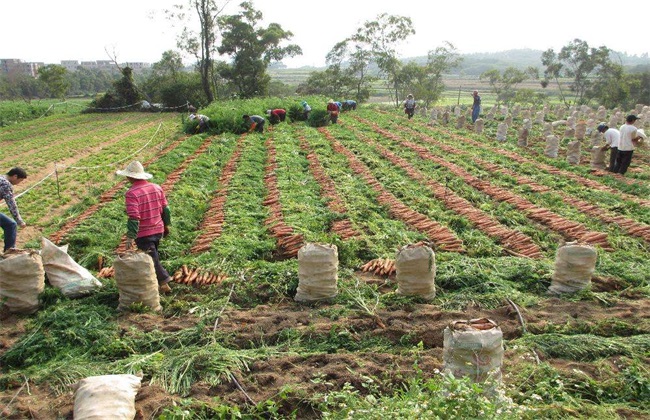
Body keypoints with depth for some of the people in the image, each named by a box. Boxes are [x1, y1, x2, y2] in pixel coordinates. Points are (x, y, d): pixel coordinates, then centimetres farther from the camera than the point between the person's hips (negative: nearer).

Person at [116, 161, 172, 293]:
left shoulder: (132, 193, -19)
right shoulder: (157, 187, 1)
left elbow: (133, 218, -24)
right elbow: (165, 209, 8)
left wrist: (130, 238, -21)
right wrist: (166, 225, 20)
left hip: (143, 234, -7)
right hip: (158, 230, 7)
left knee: (152, 259, 2)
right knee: (152, 257, 22)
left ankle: (164, 283, 0)